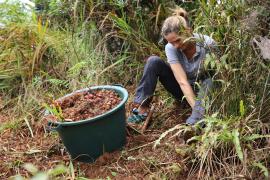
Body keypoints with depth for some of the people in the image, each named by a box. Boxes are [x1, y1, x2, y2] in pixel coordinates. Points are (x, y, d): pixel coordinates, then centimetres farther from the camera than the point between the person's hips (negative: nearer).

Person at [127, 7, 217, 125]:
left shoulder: (207, 43, -25)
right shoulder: (170, 48, -22)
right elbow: (182, 82, -28)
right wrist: (195, 107, -40)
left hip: (202, 87, -1)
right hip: (182, 89, 1)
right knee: (154, 62, -22)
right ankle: (142, 108, -22)